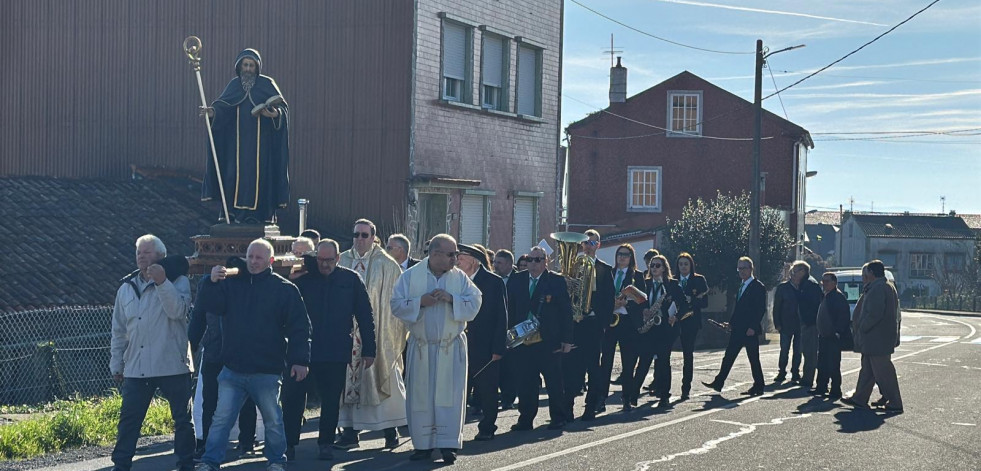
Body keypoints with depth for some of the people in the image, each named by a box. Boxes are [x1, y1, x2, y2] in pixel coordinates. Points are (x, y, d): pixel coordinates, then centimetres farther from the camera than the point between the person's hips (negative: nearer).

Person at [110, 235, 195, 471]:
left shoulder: (177, 281, 0)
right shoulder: (126, 288, 13)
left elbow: (177, 310, -18)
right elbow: (119, 330, 18)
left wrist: (162, 282, -26)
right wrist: (116, 364, 15)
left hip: (173, 365, -3)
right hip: (136, 369, 4)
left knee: (183, 418, 4)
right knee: (128, 419, 3)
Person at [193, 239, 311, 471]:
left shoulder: (285, 288, -3)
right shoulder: (232, 282, 5)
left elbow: (299, 327, -4)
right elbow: (208, 305, -2)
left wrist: (300, 360, -10)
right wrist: (211, 282, -20)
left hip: (267, 371, -2)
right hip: (233, 369, 2)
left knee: (273, 420, 10)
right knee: (221, 418, 4)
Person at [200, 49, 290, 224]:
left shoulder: (267, 84, 0)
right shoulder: (234, 84, 9)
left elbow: (283, 106, -6)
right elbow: (223, 104, -1)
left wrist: (275, 114, -27)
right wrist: (213, 110, -22)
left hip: (260, 142, -2)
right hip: (238, 142, 3)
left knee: (258, 175, -5)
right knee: (235, 175, -2)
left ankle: (259, 214, -1)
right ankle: (235, 214, 3)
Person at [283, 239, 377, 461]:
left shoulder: (351, 280, 2)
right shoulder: (303, 278, 3)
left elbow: (365, 316, 4)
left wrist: (368, 349, 1)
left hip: (336, 353, 0)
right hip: (302, 349, 0)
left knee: (331, 400, 8)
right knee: (292, 397, -1)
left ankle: (326, 443, 21)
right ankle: (289, 444, 9)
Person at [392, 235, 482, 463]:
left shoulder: (460, 277, 2)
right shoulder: (410, 276, -1)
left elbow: (474, 303, -4)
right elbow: (396, 305, -3)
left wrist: (452, 298, -18)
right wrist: (420, 301, -17)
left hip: (451, 347, 0)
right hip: (421, 347, 0)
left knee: (449, 394, -3)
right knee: (421, 395, 4)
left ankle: (448, 444, 1)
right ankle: (423, 444, 13)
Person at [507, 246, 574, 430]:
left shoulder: (556, 281, -1)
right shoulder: (516, 280, 8)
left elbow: (566, 311, -2)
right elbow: (510, 309, 11)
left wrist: (567, 339, -6)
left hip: (549, 341, -3)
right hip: (522, 340, 3)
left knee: (554, 382, 5)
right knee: (524, 383, 5)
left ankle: (558, 418, 17)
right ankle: (525, 419, 14)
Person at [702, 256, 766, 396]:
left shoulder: (758, 287, -9)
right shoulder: (741, 286, 15)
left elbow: (761, 309, -13)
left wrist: (753, 327, -18)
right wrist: (731, 322, 12)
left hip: (750, 331, -8)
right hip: (737, 329, 8)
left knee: (754, 359, 0)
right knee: (728, 357, 7)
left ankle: (758, 388, 9)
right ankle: (718, 383, 10)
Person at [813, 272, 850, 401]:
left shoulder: (838, 296, -13)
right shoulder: (826, 296, 16)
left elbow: (844, 316, -18)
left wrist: (838, 333, -21)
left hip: (833, 337, -9)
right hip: (824, 336, 9)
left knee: (833, 366, -5)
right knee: (822, 365, 14)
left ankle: (835, 391, 1)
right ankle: (821, 388, 22)